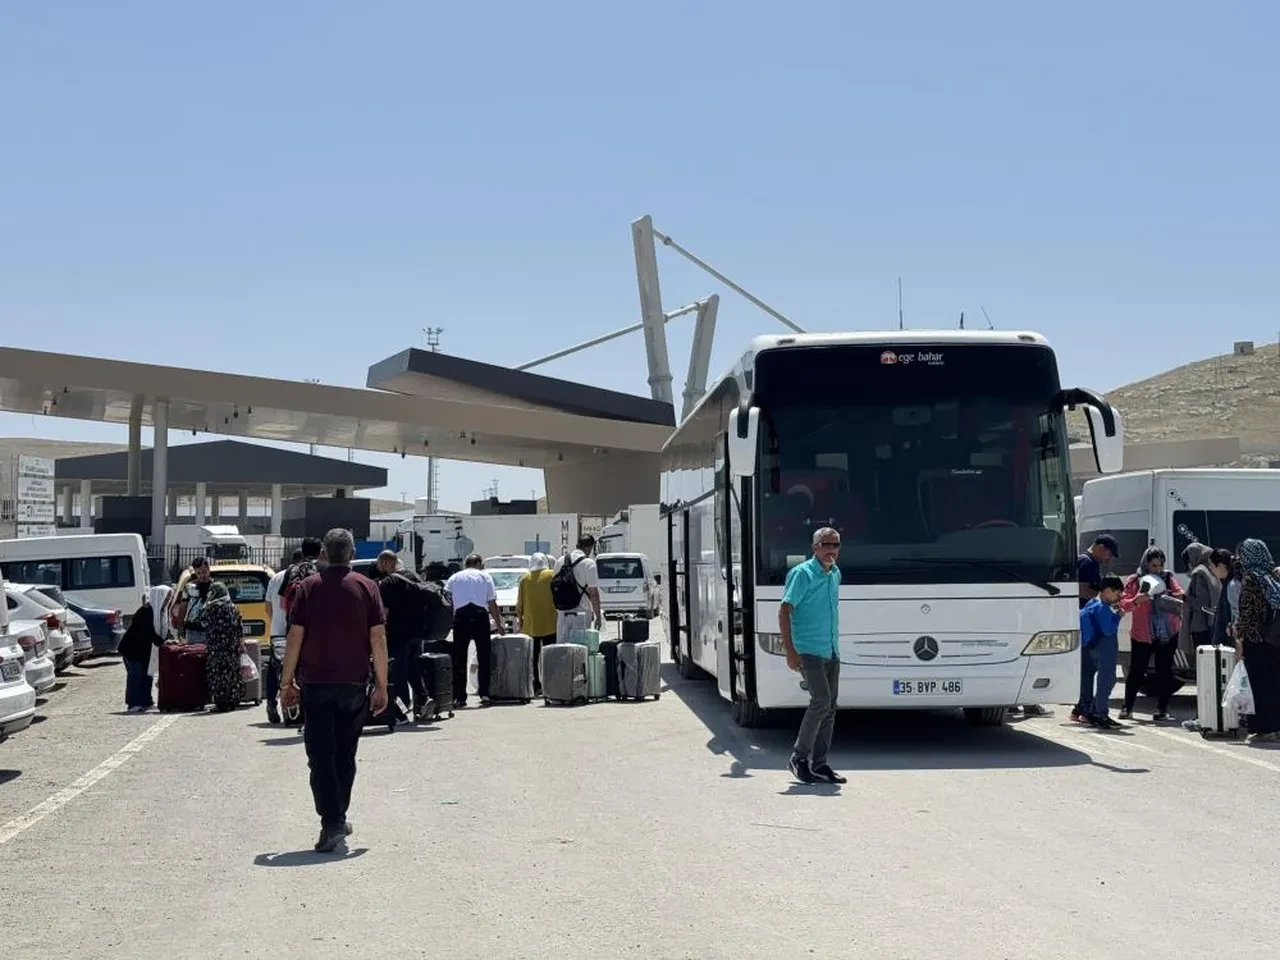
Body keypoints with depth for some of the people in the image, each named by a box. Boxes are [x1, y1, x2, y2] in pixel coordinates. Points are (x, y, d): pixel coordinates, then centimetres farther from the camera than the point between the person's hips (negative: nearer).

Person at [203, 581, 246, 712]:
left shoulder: (210, 608, -6)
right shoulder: (233, 608, 8)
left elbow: (208, 629, -6)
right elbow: (240, 628, 8)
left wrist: (207, 646, 3)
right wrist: (241, 643, 12)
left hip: (216, 648, -5)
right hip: (232, 647, 5)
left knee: (217, 673, -2)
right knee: (232, 672, 9)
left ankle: (221, 702, -6)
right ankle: (233, 700, 12)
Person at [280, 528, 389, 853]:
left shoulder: (308, 587, 0)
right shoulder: (366, 587, 1)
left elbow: (295, 637, -3)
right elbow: (378, 638, -3)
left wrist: (287, 683, 4)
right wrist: (381, 685, 2)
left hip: (315, 683, -1)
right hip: (354, 684, 1)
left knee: (320, 755, -2)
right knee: (345, 754, 15)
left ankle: (331, 823, -13)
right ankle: (338, 818, 23)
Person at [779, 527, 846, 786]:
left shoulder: (835, 574, 12)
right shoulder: (802, 574, -11)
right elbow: (784, 611, -15)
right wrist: (790, 651, -20)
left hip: (831, 651, 8)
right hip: (808, 650, -8)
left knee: (830, 706, 7)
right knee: (821, 701, -16)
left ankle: (819, 762, 14)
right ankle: (799, 757, -5)